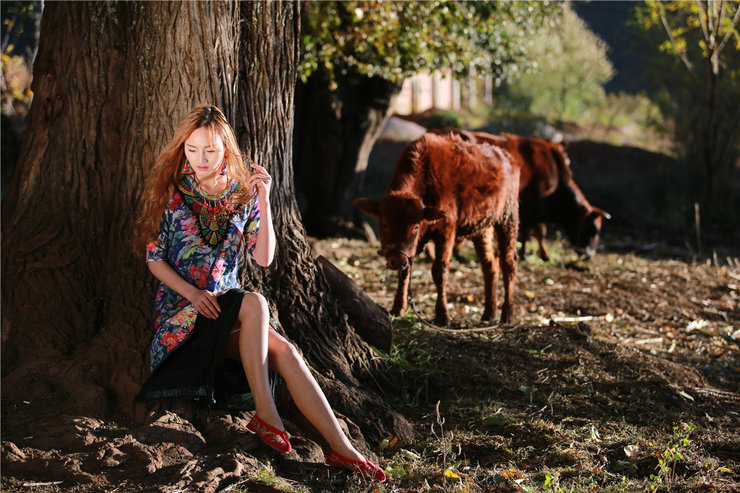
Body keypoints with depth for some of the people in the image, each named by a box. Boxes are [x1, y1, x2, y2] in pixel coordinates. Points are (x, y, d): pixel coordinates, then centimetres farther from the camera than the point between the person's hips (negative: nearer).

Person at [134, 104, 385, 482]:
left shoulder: (243, 194, 7)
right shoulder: (171, 193, -1)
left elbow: (264, 257, -1)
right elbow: (154, 259, -1)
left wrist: (263, 199, -11)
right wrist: (192, 293, -18)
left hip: (227, 307, 3)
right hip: (180, 309, -3)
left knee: (285, 353, -24)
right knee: (254, 303, -33)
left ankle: (342, 449, -28)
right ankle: (265, 414, -32)